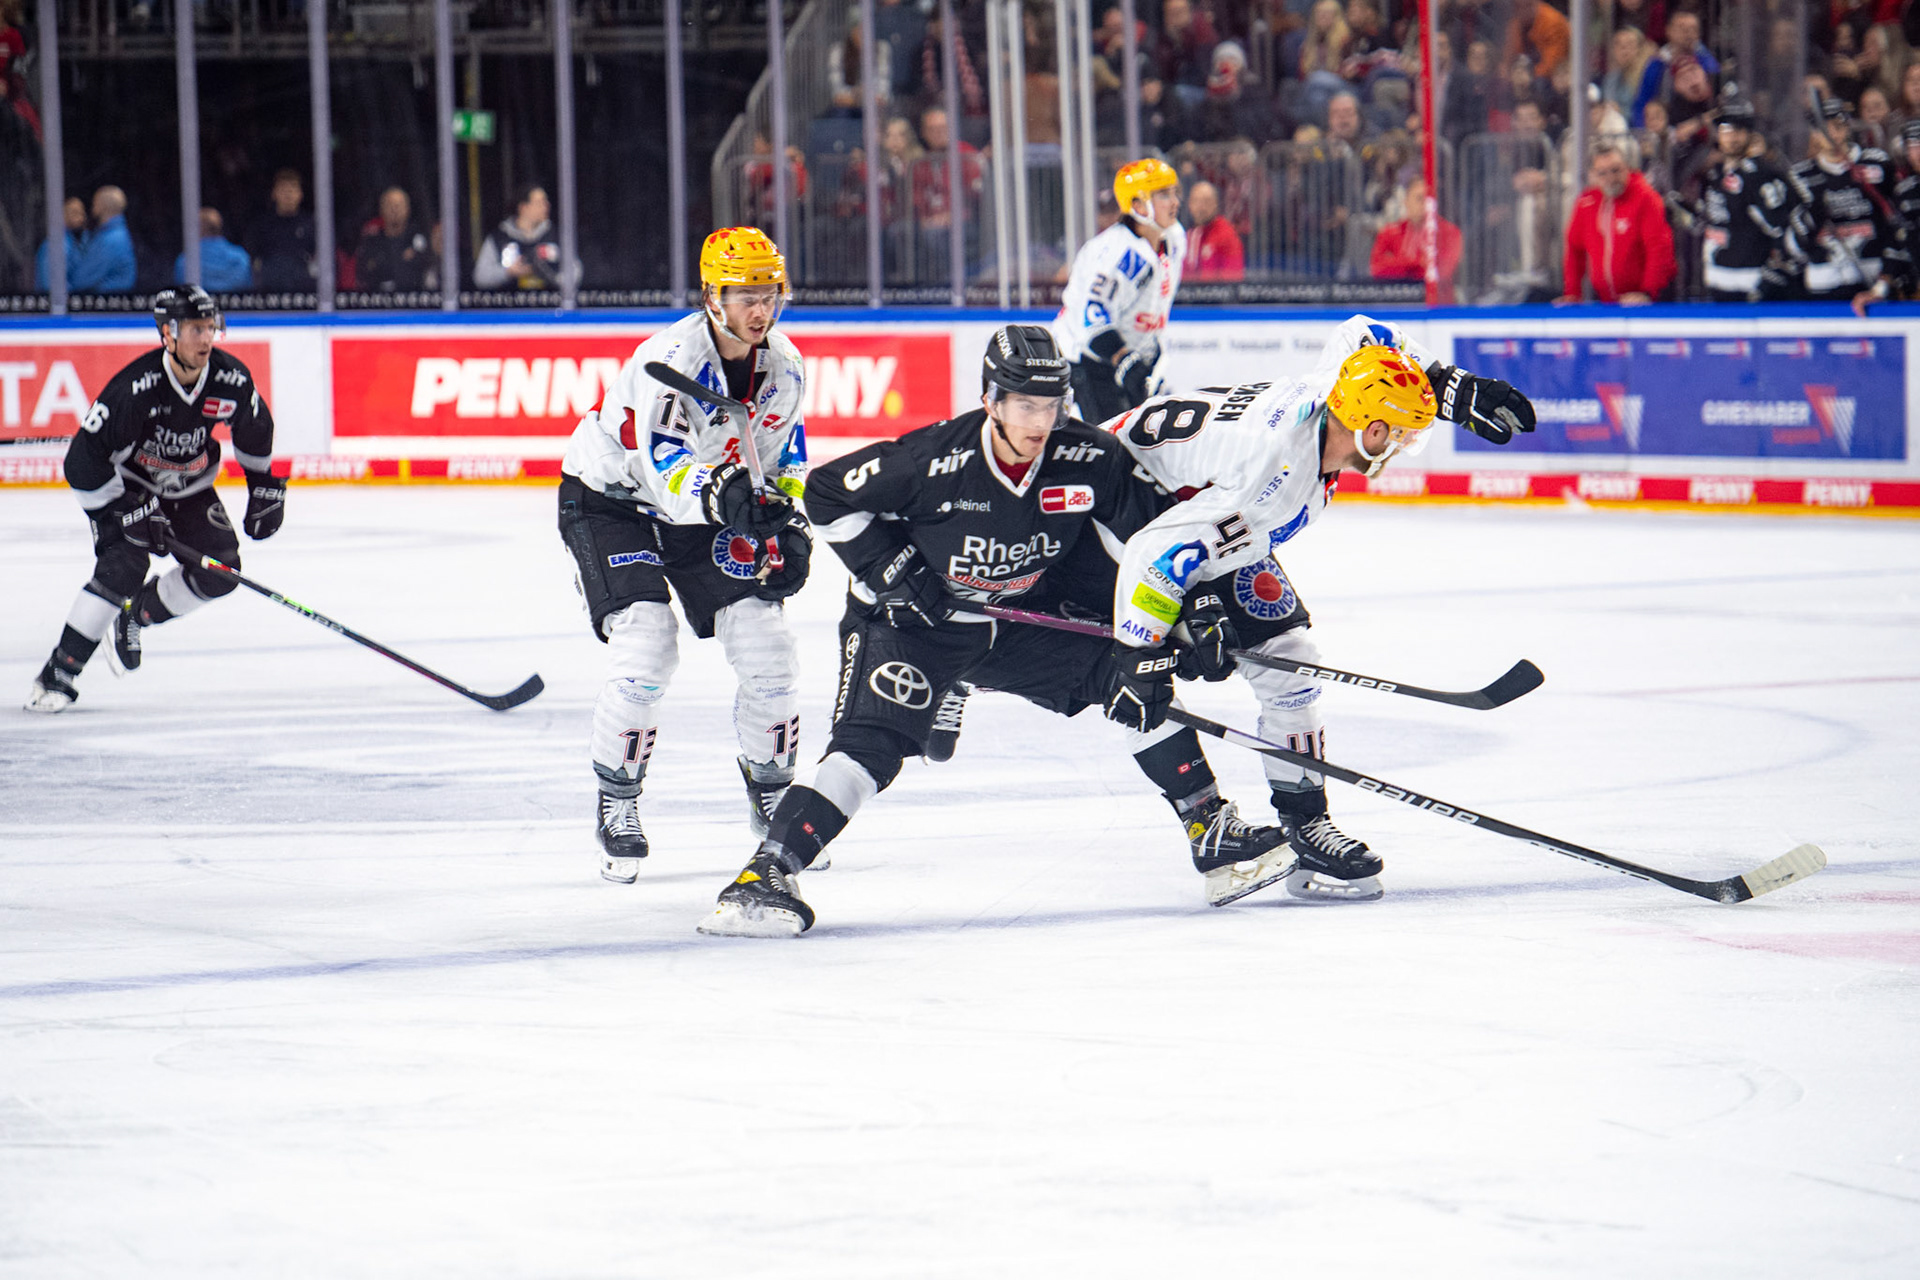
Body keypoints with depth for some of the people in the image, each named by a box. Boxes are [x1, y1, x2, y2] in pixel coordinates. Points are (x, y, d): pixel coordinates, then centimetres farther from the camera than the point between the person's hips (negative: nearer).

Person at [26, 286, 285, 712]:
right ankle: (58, 673, -21)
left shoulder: (232, 380, -19)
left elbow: (255, 432, 5)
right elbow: (84, 461, -31)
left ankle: (136, 614, 20)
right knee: (123, 567, -26)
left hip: (187, 485, 6)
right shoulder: (134, 389, -34)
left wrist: (265, 489, 8)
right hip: (125, 485, -6)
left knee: (220, 572, -6)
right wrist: (129, 513, -33)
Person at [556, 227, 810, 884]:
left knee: (765, 644, -4)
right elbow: (666, 462, -41)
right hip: (609, 501, -6)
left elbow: (784, 456, 7)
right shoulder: (672, 357, -30)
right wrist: (721, 493, -59)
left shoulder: (784, 366, -7)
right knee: (644, 649, -22)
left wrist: (789, 525, -8)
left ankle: (771, 790, 18)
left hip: (707, 510, 6)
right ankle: (618, 801, -3)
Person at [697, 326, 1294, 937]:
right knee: (871, 743, -25)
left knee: (1126, 670, -5)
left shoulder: (1087, 461, -17)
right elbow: (827, 493, -16)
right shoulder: (934, 461, -27)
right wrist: (890, 569, -19)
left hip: (1022, 619, 5)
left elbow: (1147, 535, -2)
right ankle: (765, 873, -28)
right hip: (911, 622, -5)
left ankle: (1211, 831, 4)